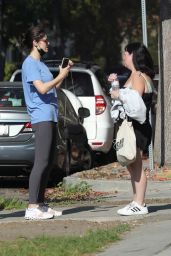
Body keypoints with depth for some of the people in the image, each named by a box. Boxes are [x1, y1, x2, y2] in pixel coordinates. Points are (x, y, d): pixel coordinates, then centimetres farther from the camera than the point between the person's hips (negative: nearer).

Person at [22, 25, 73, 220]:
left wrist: (63, 73, 14)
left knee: (48, 162, 10)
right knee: (41, 162, -14)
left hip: (49, 117, 10)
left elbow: (52, 88, 24)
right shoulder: (30, 64, -9)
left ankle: (40, 204, 13)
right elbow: (42, 88, -19)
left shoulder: (39, 63, 20)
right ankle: (32, 207, -17)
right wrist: (61, 76, -9)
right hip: (41, 117, -10)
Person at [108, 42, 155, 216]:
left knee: (136, 166, -9)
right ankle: (137, 202, 17)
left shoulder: (139, 76, -13)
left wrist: (118, 95, -15)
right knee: (132, 166, 13)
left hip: (138, 128, -10)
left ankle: (139, 205, -9)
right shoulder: (135, 75, 18)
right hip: (132, 127, 10)